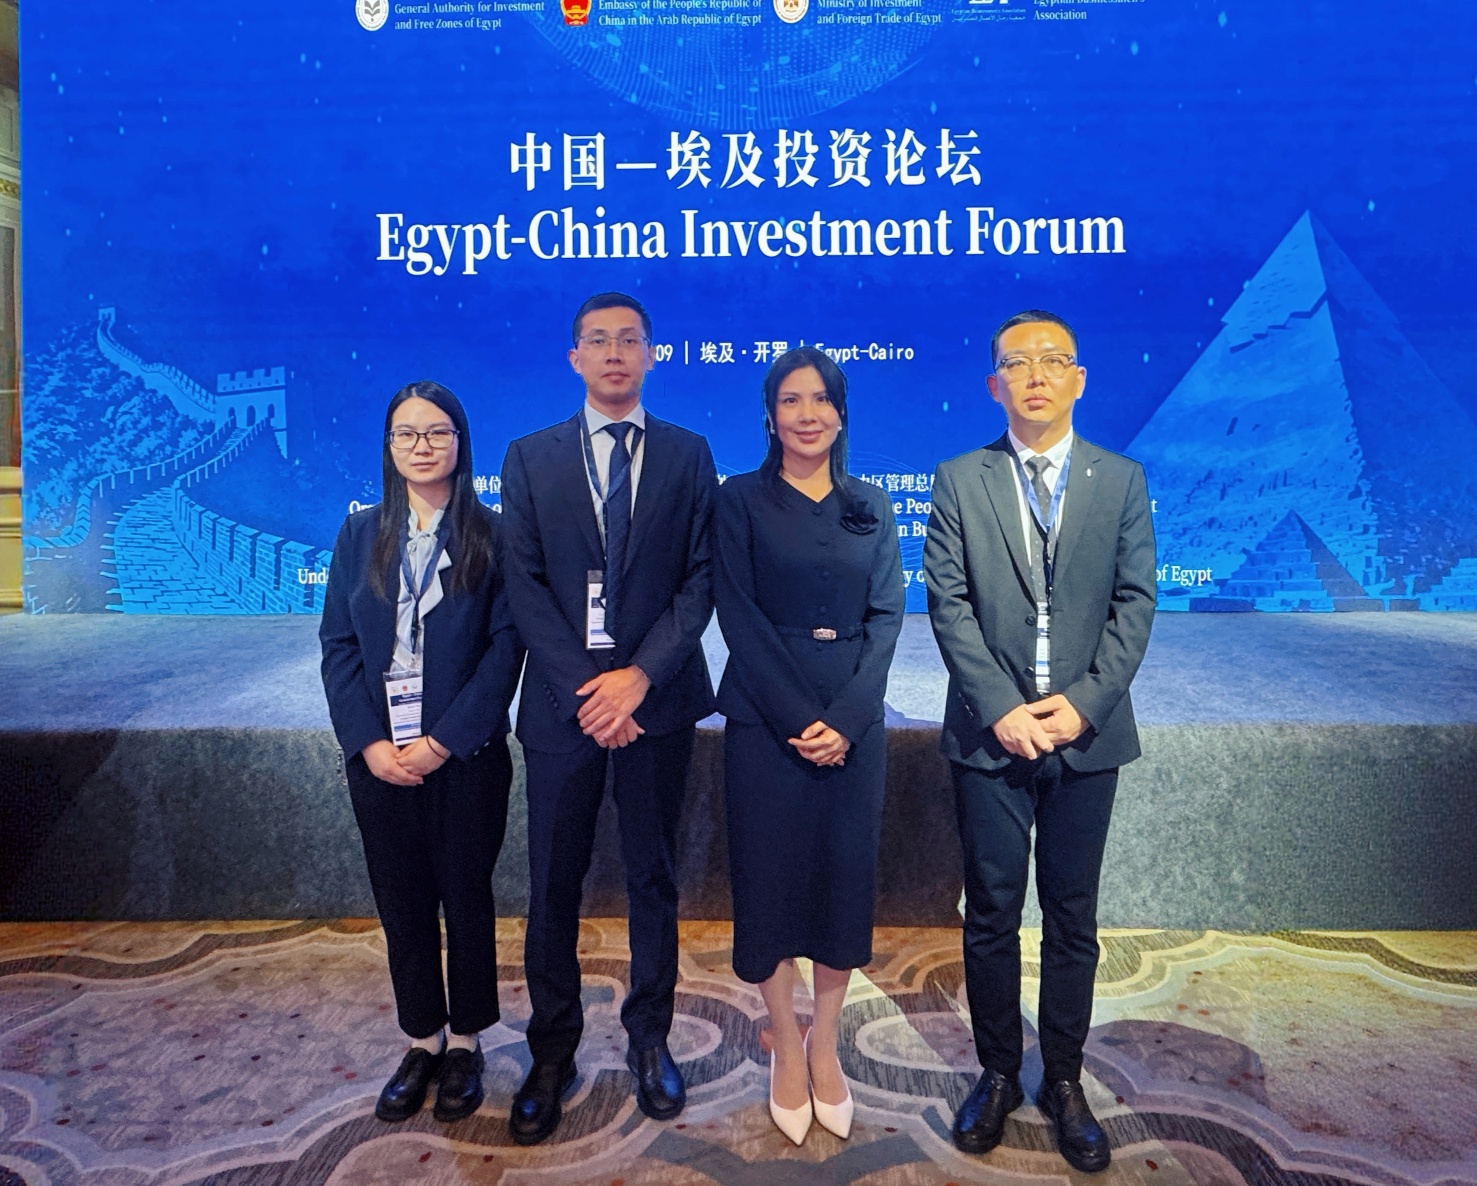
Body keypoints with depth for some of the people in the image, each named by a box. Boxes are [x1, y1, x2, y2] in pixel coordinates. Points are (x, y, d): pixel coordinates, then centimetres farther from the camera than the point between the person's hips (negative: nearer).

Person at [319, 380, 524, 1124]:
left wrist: (443, 741, -15)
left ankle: (465, 1043, 29)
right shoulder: (360, 534, 5)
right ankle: (421, 1042, 32)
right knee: (402, 903, 13)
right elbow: (338, 644, 3)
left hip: (466, 756, -3)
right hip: (380, 759, 3)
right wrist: (369, 743, -9)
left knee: (466, 899, 10)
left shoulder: (491, 535, -5)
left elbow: (506, 645, -10)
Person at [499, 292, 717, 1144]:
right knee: (555, 883, 8)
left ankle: (650, 1039, 29)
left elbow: (702, 577, -2)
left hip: (657, 695, 0)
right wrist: (583, 686, -11)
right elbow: (524, 582, -1)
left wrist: (641, 674, -13)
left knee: (653, 874, 12)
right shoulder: (531, 457, 6)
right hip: (563, 697, 0)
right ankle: (553, 1054, 24)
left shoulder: (688, 455, 5)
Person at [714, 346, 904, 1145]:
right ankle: (786, 1048, 26)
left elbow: (886, 616, 1)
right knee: (770, 878, 6)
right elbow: (740, 616, -8)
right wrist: (797, 719, -14)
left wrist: (845, 717, -12)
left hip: (853, 720, 3)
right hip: (765, 718, -2)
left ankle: (825, 1046, 28)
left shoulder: (871, 507, 8)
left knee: (845, 877, 9)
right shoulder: (741, 500, -1)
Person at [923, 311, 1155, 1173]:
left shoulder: (1122, 479, 5)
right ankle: (998, 1075, 28)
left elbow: (1135, 602, 0)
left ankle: (1065, 1082, 28)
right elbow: (949, 603, -4)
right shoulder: (960, 480, 3)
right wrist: (1001, 709, -13)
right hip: (991, 735, 0)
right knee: (991, 915, 10)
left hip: (1087, 735, 1)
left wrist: (1085, 699, -12)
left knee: (1073, 918, 12)